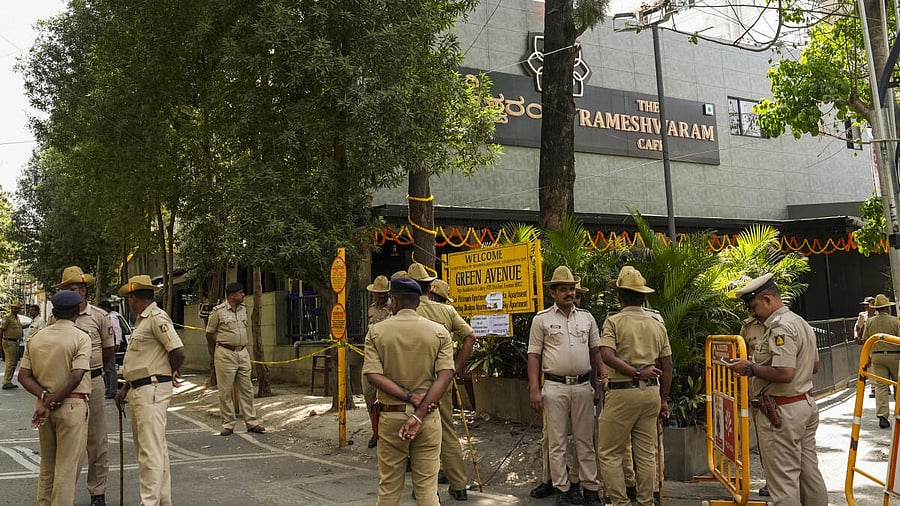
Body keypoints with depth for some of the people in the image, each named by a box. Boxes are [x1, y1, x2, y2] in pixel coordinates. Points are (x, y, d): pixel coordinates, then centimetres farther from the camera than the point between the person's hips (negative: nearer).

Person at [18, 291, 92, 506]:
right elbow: (76, 377, -20)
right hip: (72, 406, -6)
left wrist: (45, 398, -8)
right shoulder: (81, 338, -10)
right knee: (67, 467, 1)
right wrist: (50, 403, -15)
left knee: (46, 465, 18)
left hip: (43, 406, 6)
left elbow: (24, 375, 2)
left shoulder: (36, 338, 8)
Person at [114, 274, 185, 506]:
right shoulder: (142, 320, 18)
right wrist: (126, 387, 19)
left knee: (151, 450, -8)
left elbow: (178, 352, -22)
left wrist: (171, 373, -4)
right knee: (154, 449, 17)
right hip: (140, 390, 11)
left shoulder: (156, 317, -14)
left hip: (152, 391, -11)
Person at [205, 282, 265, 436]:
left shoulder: (243, 309, 9)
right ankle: (228, 425, 10)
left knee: (246, 389, 6)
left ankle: (252, 422, 11)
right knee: (225, 391, 1)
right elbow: (209, 334, 0)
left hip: (243, 353, 5)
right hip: (225, 354, -5)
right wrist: (215, 354, 6)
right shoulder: (218, 311, -8)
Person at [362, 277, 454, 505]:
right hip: (427, 417, 0)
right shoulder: (439, 331, -2)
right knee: (427, 487, 8)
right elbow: (445, 375, -10)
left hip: (390, 416, 0)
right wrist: (419, 415, -14)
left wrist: (409, 397, -12)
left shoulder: (376, 331, -1)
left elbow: (373, 374, -10)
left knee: (388, 487, 13)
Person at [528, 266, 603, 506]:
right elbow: (534, 356, -1)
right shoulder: (542, 319, 0)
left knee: (585, 440, 8)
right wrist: (534, 389, -7)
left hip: (583, 386, 3)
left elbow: (596, 350, 14)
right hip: (555, 387, -2)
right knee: (556, 441, 4)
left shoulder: (586, 318, 10)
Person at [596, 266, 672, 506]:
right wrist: (663, 399, 15)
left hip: (622, 392, -5)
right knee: (646, 453, 13)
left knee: (609, 452, 6)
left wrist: (636, 373, -15)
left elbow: (607, 356, -22)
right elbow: (667, 365, 9)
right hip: (651, 392, 5)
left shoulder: (614, 321, -6)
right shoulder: (657, 322, 8)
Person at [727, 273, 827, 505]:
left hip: (782, 411, -10)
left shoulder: (780, 327, -18)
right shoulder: (801, 322, 15)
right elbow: (814, 365, 24)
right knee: (809, 473, 17)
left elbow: (785, 373, -26)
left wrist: (751, 368, -15)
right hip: (806, 405, 10)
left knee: (784, 480, -4)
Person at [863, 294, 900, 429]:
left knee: (880, 386, 2)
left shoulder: (870, 321, 1)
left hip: (876, 356, 2)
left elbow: (865, 341, 6)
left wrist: (868, 357, 16)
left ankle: (882, 416, -3)